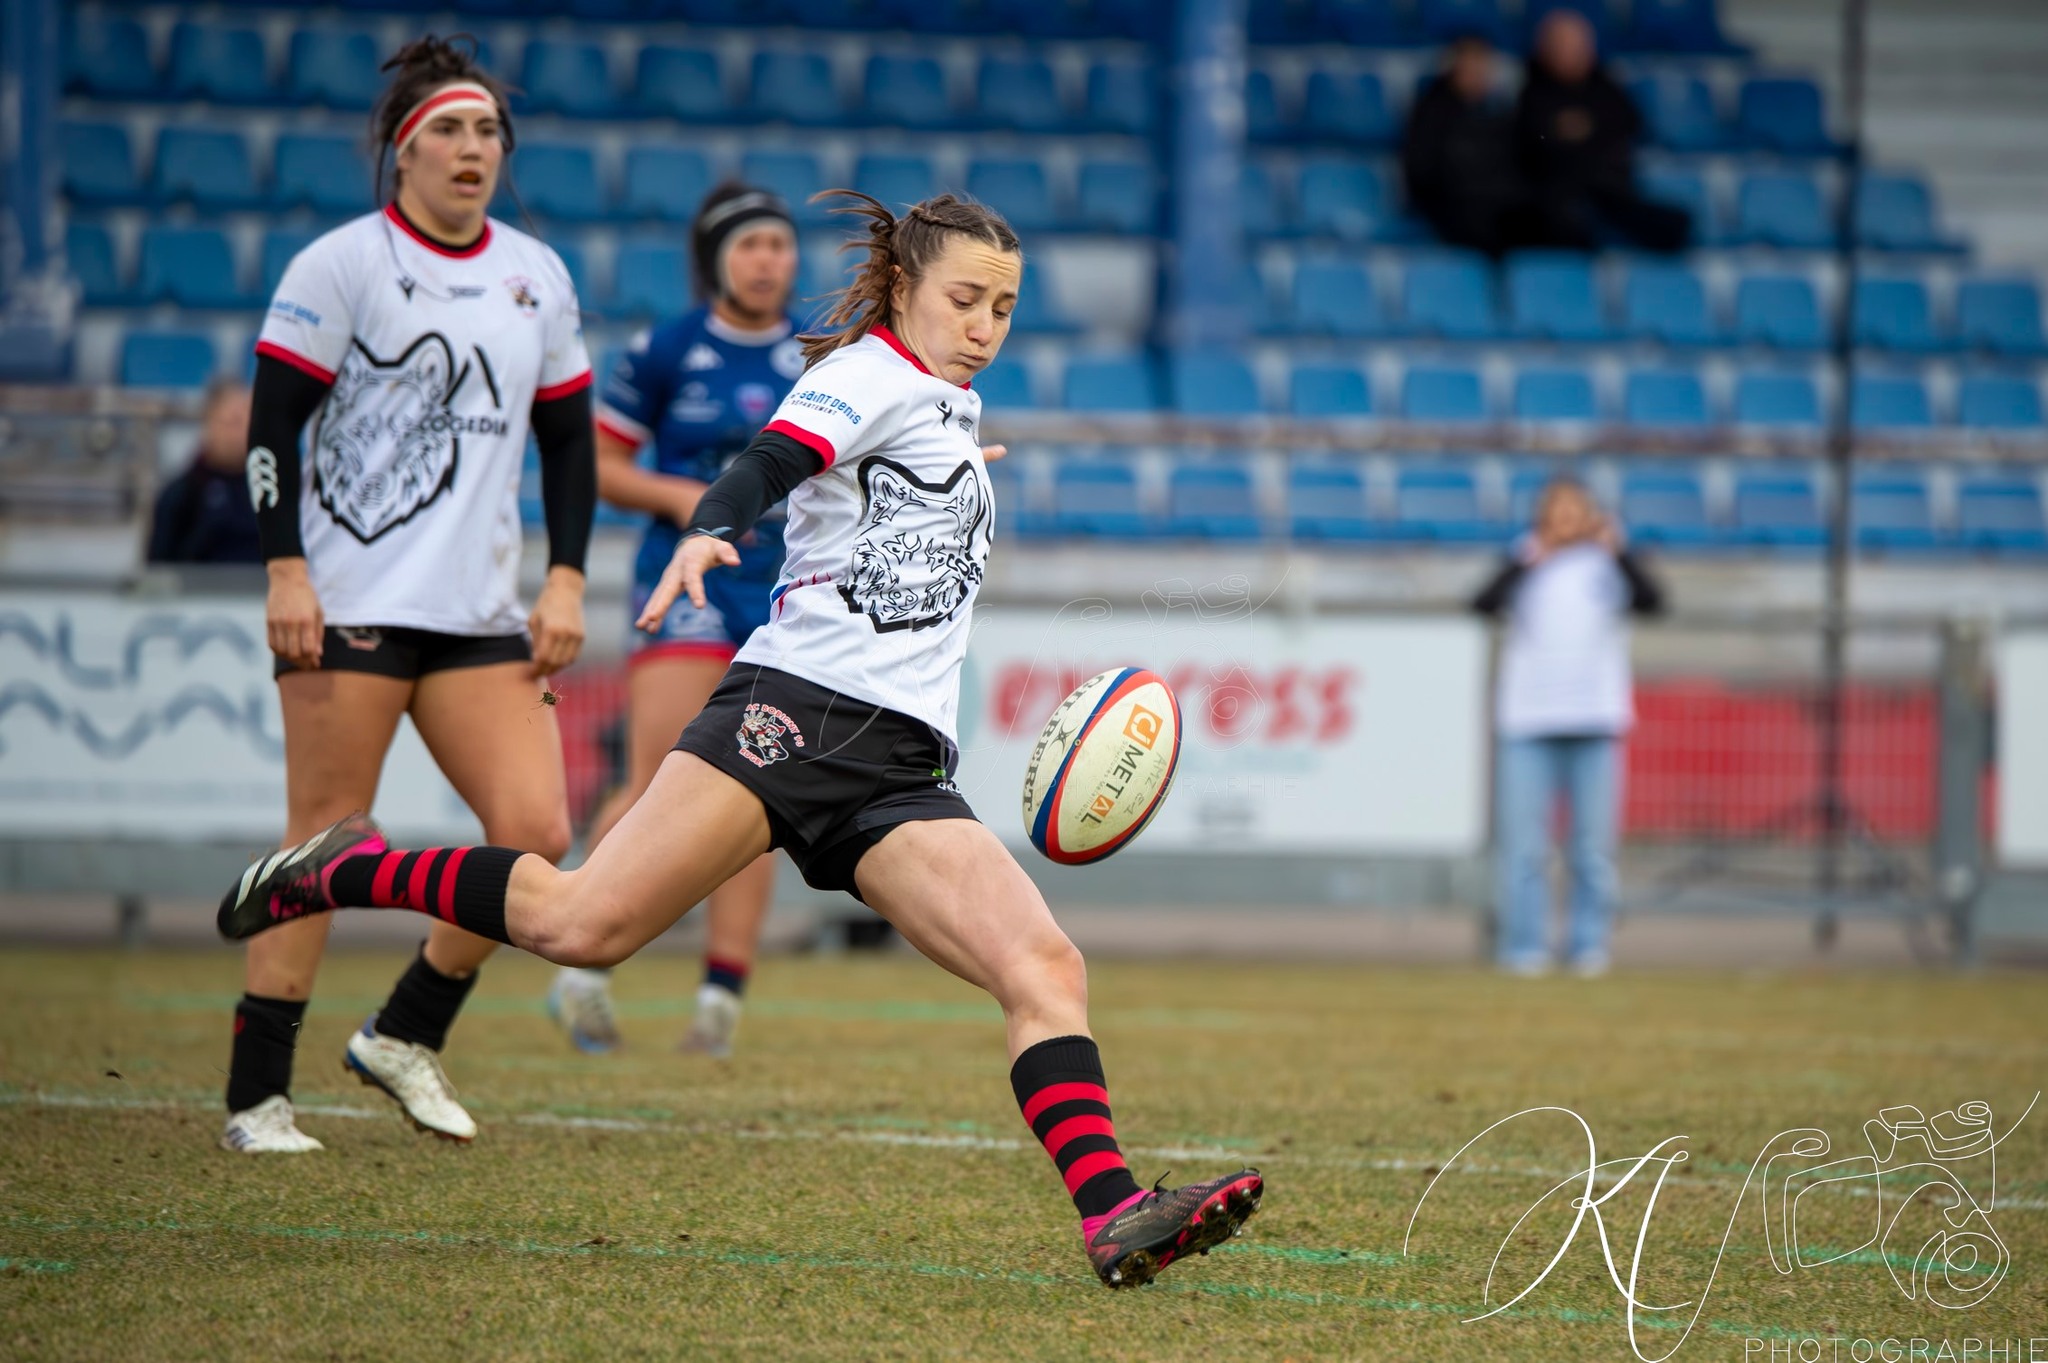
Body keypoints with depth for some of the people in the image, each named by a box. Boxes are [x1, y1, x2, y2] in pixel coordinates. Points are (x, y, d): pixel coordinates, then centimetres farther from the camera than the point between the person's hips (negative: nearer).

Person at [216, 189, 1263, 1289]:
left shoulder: (953, 404, 26)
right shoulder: (871, 373, 1)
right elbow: (771, 461, -19)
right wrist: (708, 532, -37)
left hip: (902, 774, 7)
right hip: (795, 704, -7)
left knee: (1047, 972, -12)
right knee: (581, 923, -18)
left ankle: (1114, 1220, -22)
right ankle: (343, 872, 3)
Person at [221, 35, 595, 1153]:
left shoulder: (537, 276, 12)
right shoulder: (340, 265, -3)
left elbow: (568, 440, 18)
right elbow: (271, 426, -6)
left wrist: (565, 579, 9)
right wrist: (285, 572, -13)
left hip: (480, 614, 5)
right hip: (349, 603, -5)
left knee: (535, 834, -6)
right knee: (324, 843, -6)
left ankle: (404, 1037, 13)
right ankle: (256, 1100, 1)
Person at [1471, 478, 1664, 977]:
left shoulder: (1607, 566, 6)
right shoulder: (1524, 565, 6)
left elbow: (1651, 602, -10)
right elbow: (1484, 605, -10)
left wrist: (1617, 553, -23)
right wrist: (1527, 562, -22)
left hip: (1595, 726, 0)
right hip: (1527, 725, 0)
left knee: (1593, 847, 1)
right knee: (1524, 847, -3)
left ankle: (1589, 945, 7)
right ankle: (1524, 948, 2)